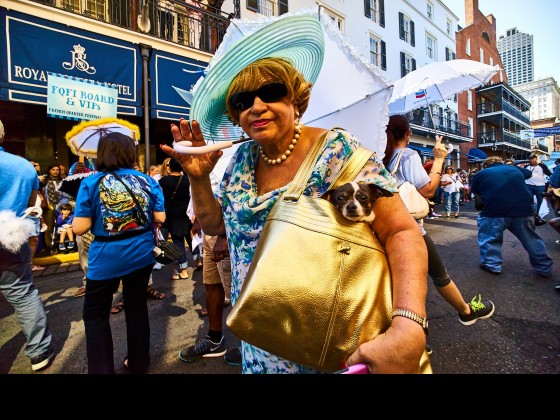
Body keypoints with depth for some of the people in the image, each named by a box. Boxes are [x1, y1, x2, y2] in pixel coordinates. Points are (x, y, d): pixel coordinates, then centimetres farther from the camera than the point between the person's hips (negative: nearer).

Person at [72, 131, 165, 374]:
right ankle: (138, 363, 33)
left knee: (95, 314, 18)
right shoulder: (147, 181, -3)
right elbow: (160, 218, -2)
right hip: (141, 254, 3)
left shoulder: (91, 183, -10)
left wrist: (99, 218, 7)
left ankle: (101, 369, 24)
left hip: (106, 258, -3)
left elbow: (79, 228, -12)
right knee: (137, 308, 18)